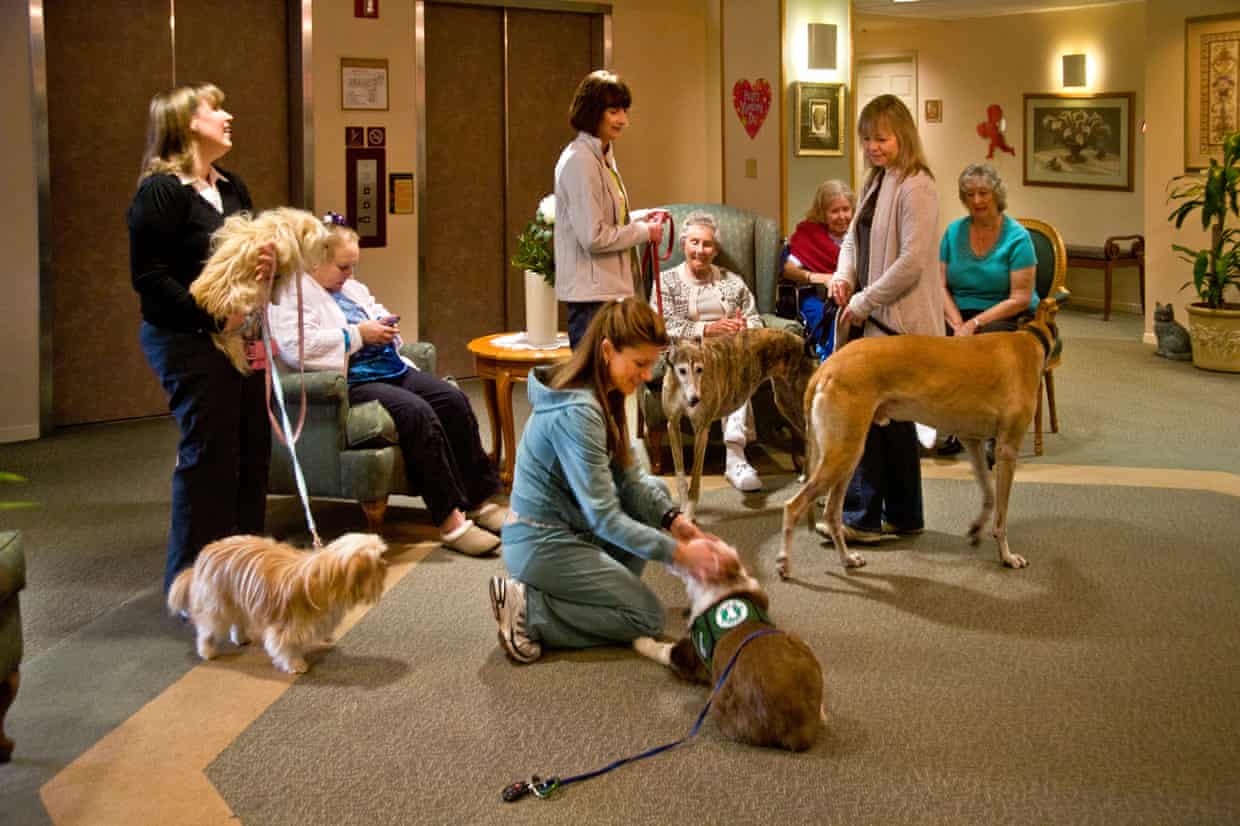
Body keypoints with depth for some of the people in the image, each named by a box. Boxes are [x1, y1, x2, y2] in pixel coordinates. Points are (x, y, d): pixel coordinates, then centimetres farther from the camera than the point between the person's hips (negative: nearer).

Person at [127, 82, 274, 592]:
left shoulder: (231, 188, 14)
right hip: (188, 340, -8)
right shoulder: (161, 191, -12)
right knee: (208, 455, -5)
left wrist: (268, 263, -2)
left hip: (238, 336, 8)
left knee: (251, 450, 11)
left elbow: (255, 249, 22)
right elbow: (148, 276, -17)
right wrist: (212, 319, -22)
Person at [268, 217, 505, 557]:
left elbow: (377, 313, 37)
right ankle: (450, 521, -27)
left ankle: (481, 500, -5)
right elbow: (296, 346, -23)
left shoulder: (350, 287, 21)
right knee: (417, 412, -30)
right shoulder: (292, 294, -6)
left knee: (454, 400, -12)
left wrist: (384, 326, 10)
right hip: (350, 383, -9)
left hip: (390, 368, 9)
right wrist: (359, 335, -16)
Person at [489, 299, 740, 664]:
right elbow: (603, 517, -27)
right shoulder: (577, 412, -28)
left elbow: (631, 474, 6)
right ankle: (528, 608, -6)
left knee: (656, 490, 14)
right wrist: (679, 553, -26)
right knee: (648, 617, -2)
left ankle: (607, 589, 10)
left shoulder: (604, 394, 2)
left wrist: (672, 518, -9)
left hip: (568, 524, 9)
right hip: (541, 546, -9)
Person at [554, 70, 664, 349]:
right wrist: (644, 231, -10)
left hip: (610, 288, 10)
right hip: (591, 294, -10)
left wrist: (642, 223, 8)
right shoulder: (580, 161, -16)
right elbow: (593, 236, -20)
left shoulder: (603, 156, 15)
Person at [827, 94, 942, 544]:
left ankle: (861, 518, -2)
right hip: (875, 318, 9)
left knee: (872, 413, -9)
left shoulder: (916, 187, -12)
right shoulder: (875, 183, 15)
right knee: (893, 417, 13)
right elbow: (854, 238, 23)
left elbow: (912, 260, -19)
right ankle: (903, 516, 21)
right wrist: (843, 276, 3)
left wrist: (865, 301, -16)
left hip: (900, 319, -9)